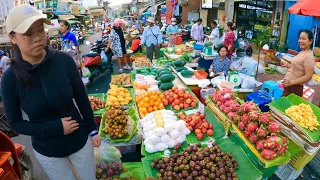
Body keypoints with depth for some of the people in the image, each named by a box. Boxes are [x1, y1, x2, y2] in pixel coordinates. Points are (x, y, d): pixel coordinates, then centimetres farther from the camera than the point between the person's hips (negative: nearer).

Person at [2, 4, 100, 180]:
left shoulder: (63, 60, -17)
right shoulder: (10, 78, -17)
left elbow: (82, 99, -6)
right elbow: (15, 123, -7)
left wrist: (93, 131, 1)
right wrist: (55, 127, -19)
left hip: (80, 139, 1)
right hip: (47, 151, 0)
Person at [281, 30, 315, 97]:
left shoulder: (309, 56, -18)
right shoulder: (302, 52, 10)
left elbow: (308, 76, -22)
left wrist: (291, 82, -31)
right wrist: (287, 65, 7)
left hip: (295, 88, -9)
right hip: (288, 85, 9)